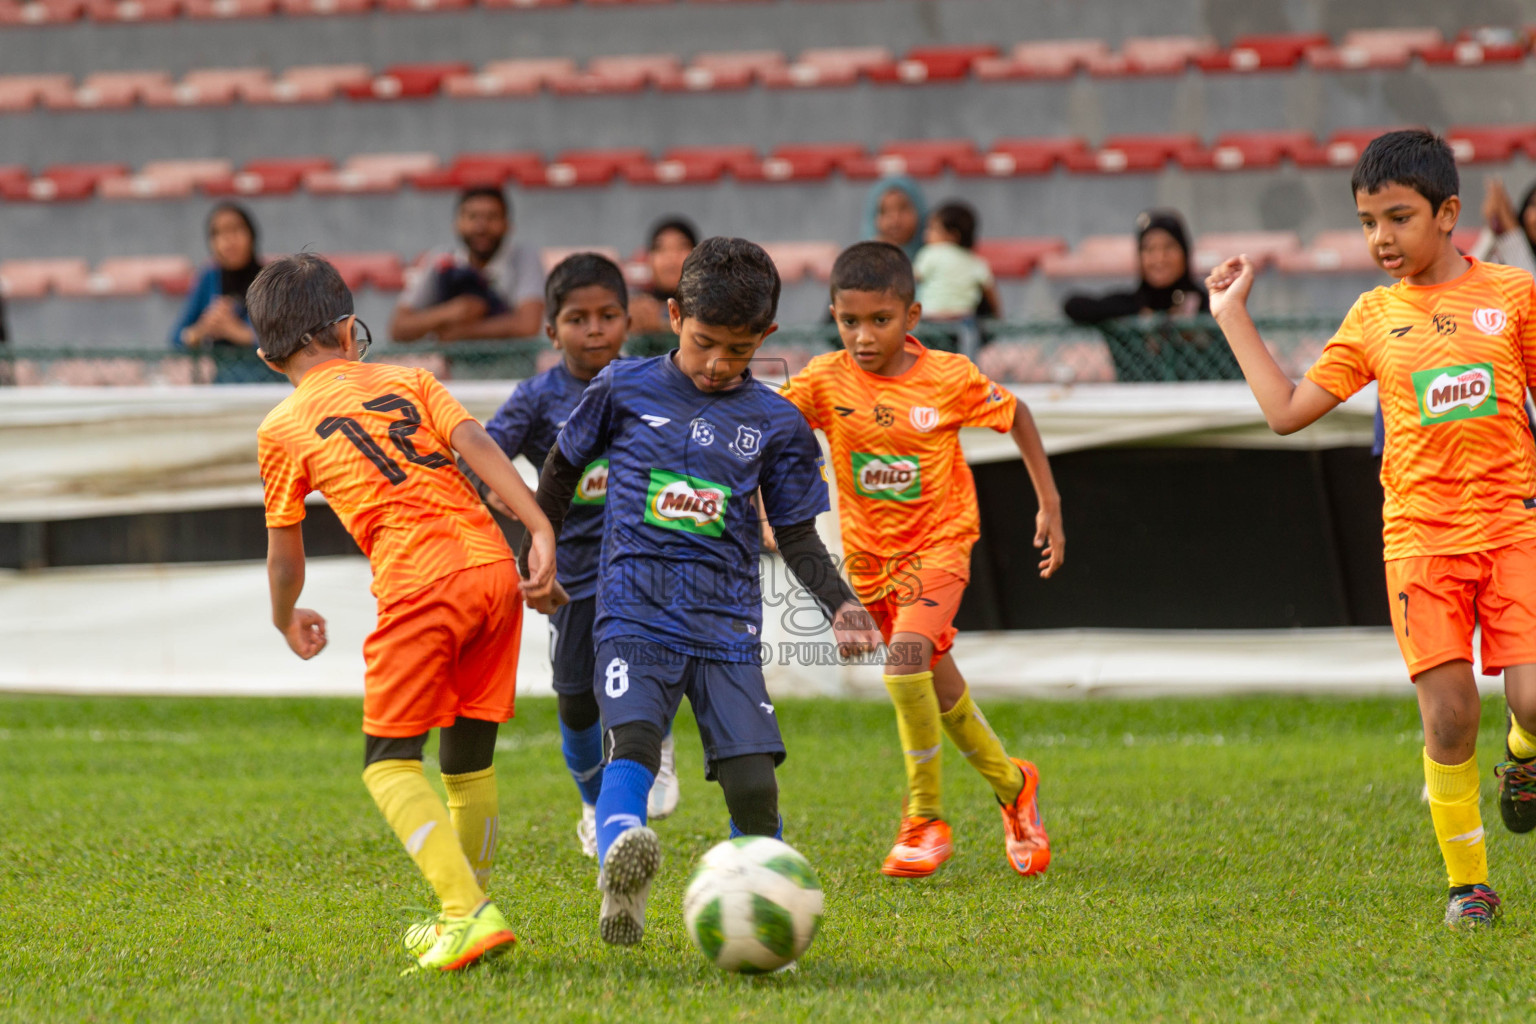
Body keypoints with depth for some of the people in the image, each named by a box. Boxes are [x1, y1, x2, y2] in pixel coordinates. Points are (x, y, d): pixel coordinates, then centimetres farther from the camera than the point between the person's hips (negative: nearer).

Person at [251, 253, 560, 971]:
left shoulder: (282, 428, 12)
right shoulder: (408, 381, 20)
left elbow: (285, 548, 19)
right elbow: (477, 445, 4)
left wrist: (287, 617, 37)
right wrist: (540, 530, -3)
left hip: (417, 582, -4)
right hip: (493, 566, 5)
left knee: (389, 762, 1)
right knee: (468, 758, 17)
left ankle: (469, 912, -17)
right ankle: (466, 911, 25)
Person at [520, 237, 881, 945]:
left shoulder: (776, 423, 9)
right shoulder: (625, 389, 6)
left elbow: (796, 535, 13)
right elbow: (563, 467, 21)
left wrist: (837, 603, -3)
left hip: (727, 627, 2)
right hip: (637, 614, -2)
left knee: (753, 784, -11)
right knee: (633, 741, -28)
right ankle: (619, 884, -50)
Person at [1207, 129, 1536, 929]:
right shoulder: (1375, 317, 7)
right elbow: (1287, 411, 7)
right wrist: (1233, 319, 9)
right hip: (1421, 534, 1)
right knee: (1449, 715, -7)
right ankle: (1467, 882, 8)